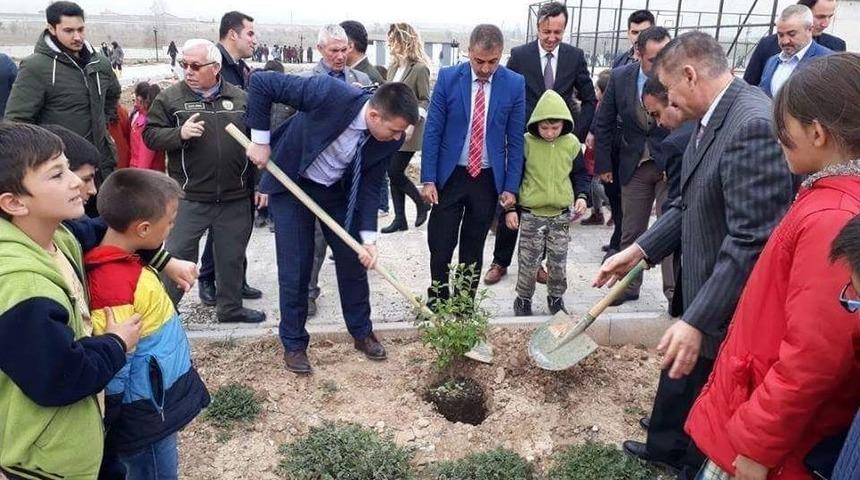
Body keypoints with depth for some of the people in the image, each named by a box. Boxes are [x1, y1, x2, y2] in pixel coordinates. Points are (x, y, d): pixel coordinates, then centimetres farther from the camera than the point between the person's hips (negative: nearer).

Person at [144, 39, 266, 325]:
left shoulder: (240, 98, 6)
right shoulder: (170, 97, 0)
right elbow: (150, 135, -1)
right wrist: (179, 134, -20)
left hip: (235, 198, 2)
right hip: (188, 197, -2)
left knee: (232, 255, 13)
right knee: (177, 255, 5)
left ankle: (231, 307, 30)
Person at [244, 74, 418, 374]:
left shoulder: (389, 139, -19)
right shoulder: (330, 93, -34)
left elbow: (369, 187, -9)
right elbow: (261, 82, -26)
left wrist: (368, 238, -16)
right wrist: (260, 140, -22)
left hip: (338, 191, 4)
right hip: (291, 184, -4)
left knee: (353, 261, 8)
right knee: (295, 268, -1)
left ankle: (362, 332, 28)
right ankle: (294, 344, 18)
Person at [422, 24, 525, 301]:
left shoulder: (515, 84, -3)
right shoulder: (448, 78, -5)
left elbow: (515, 139, 1)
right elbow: (432, 130, -2)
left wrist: (511, 187, -2)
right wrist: (428, 179, -7)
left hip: (489, 179, 1)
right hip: (450, 175, 0)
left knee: (473, 249, 10)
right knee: (440, 246, 1)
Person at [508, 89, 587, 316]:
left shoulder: (571, 144, 0)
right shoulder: (526, 142, -8)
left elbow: (580, 174, 13)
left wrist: (581, 196, -3)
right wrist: (510, 208, -4)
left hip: (561, 214, 2)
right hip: (530, 214, -2)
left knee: (558, 262, 9)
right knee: (529, 262, 4)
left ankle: (556, 298, 29)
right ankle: (523, 299, 23)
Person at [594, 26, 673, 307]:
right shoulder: (620, 77, -7)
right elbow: (604, 123, 2)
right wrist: (603, 164, 2)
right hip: (634, 166, 3)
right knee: (631, 231, 12)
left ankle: (675, 291, 9)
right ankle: (629, 286, 26)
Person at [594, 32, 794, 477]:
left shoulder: (755, 124, -28)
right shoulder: (713, 117, 4)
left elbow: (752, 240, -30)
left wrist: (698, 319, -30)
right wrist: (638, 249, 5)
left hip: (726, 306, -9)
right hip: (699, 284, 9)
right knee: (680, 372, 27)